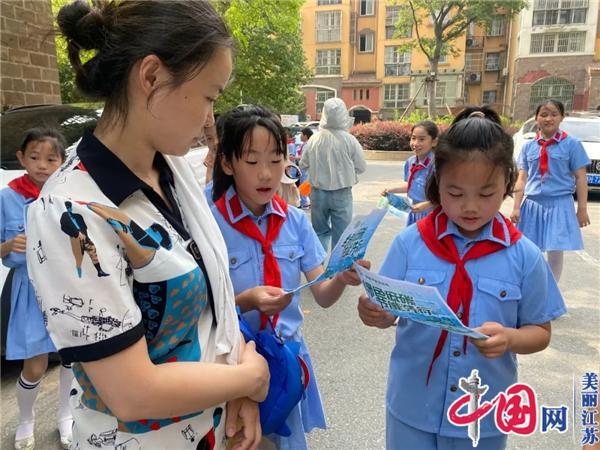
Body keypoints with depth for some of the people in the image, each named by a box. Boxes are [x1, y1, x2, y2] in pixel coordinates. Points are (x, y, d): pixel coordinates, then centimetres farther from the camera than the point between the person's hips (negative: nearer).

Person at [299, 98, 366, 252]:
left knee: (320, 231, 18)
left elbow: (303, 165, 1)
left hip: (318, 192, 2)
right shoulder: (349, 139, -13)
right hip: (341, 193, -2)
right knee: (341, 235, 10)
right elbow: (361, 167, -4)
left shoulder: (314, 139, -8)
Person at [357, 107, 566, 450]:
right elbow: (390, 312, -5)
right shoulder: (410, 242, -11)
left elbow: (540, 332, -2)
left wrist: (509, 338, -23)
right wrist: (375, 314, -27)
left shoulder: (524, 256, -10)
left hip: (484, 415, 1)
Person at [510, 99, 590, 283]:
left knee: (556, 253, 4)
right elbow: (522, 179, 7)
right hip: (532, 204, 2)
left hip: (559, 205, -2)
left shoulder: (572, 144, -2)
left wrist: (582, 209, -3)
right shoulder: (528, 146, 5)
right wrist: (516, 207, 2)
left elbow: (580, 178, -1)